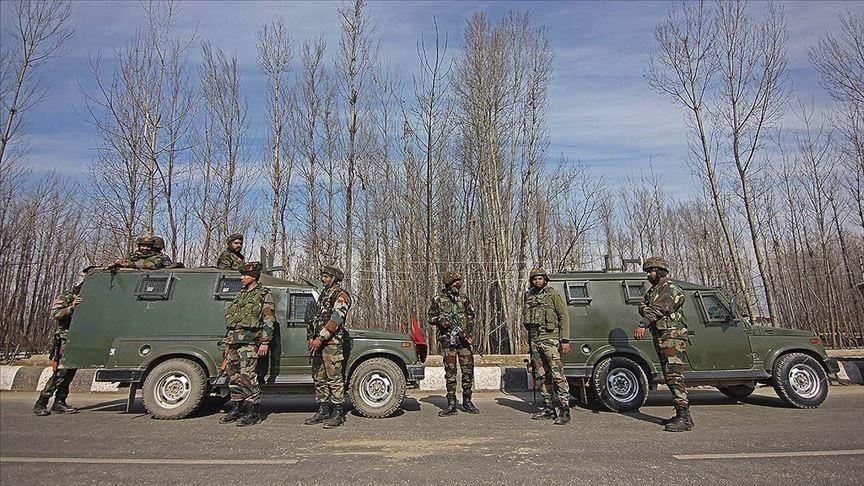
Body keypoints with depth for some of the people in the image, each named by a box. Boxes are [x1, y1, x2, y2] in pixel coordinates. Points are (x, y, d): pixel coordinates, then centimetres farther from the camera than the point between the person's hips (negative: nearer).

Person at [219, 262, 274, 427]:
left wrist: (265, 342, -16)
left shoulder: (263, 294, -3)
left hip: (249, 341, -8)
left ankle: (254, 412, -4)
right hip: (234, 341, 8)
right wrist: (228, 343, 21)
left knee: (247, 375, -11)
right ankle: (237, 409, 21)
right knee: (233, 375, 11)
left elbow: (269, 320, -9)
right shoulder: (240, 294, 20)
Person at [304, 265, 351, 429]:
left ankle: (338, 414, 0)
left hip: (332, 343, -9)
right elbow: (316, 318, 20)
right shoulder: (323, 295, 20)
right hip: (318, 342, 9)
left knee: (334, 378, -6)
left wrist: (320, 338, -20)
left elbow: (335, 319, -17)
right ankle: (323, 410, 21)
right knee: (319, 378, 12)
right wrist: (311, 337, 8)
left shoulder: (341, 296, -7)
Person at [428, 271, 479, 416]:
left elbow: (471, 315, 13)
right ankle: (451, 405, 10)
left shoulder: (463, 298, 9)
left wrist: (468, 330, -2)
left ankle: (467, 401, 18)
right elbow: (431, 318, 4)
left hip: (463, 339, 3)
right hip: (447, 340, -3)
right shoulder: (438, 299, 0)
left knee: (468, 370, 3)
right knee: (450, 372, 2)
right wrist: (440, 320, -16)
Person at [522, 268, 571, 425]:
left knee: (558, 375, -9)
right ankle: (548, 408, 20)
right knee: (543, 376, 11)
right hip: (534, 341, 6)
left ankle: (564, 410, -4)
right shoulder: (528, 297, 14)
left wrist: (565, 340, -12)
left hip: (551, 339, -6)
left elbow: (564, 317, -5)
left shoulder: (553, 294, -1)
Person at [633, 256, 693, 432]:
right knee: (669, 378, 12)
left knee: (674, 377, -14)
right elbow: (642, 307, 8)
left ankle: (684, 419, -13)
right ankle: (681, 415, 20)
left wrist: (643, 325, -33)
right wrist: (646, 309, -16)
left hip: (672, 338, -9)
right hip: (660, 339, 9)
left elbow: (659, 309, -23)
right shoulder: (652, 290, 20)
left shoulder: (671, 289, -9)